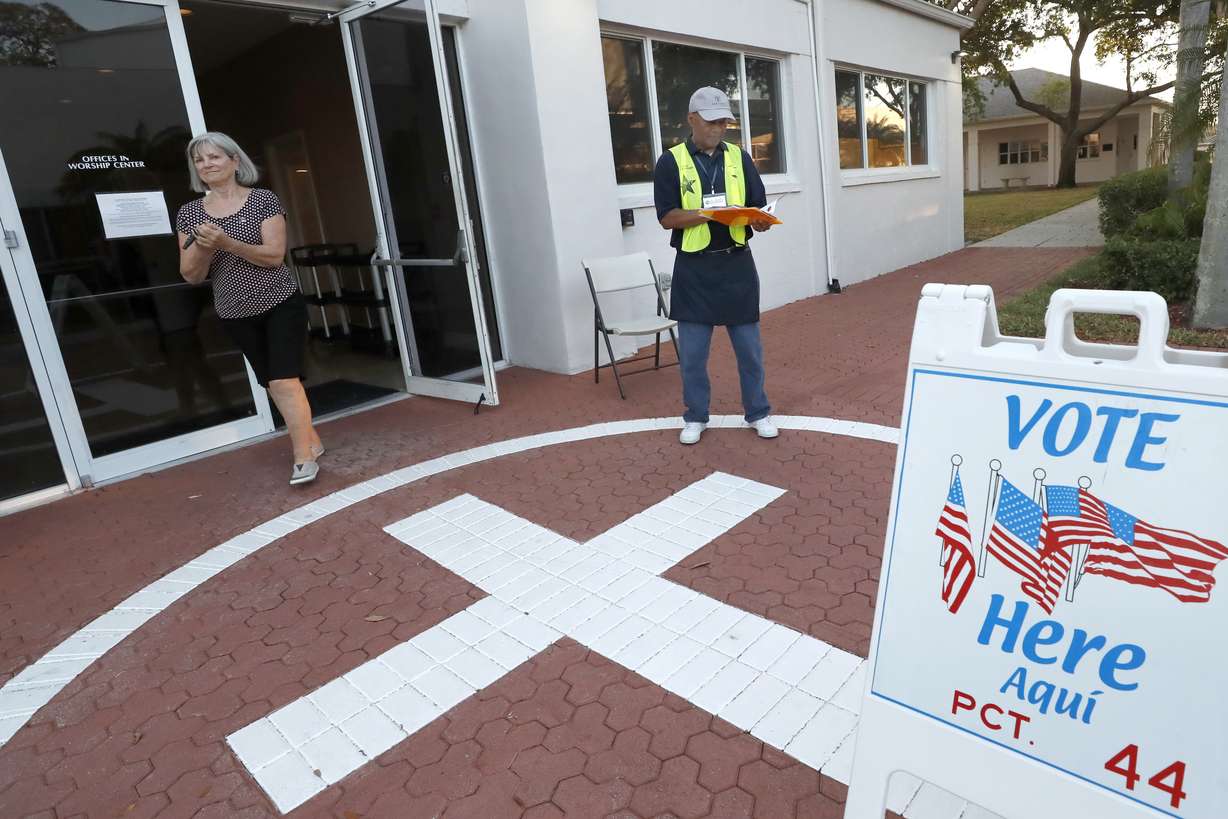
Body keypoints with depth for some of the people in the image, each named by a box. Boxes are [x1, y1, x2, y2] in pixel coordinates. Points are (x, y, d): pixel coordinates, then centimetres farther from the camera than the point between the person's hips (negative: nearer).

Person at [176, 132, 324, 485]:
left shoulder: (264, 200, -6)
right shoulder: (189, 213, 3)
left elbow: (275, 255, -15)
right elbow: (191, 275, 1)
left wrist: (228, 243, -27)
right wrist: (202, 247, -19)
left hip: (281, 305, -4)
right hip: (235, 315, 4)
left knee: (284, 381, -11)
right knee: (272, 383, 11)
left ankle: (303, 458, -4)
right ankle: (311, 440, 26)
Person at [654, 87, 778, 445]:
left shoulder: (739, 157, 8)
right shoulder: (671, 161, -1)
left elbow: (759, 208, 6)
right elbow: (667, 217, -7)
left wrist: (760, 221, -17)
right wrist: (706, 214, -22)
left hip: (737, 264, 2)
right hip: (694, 269, -2)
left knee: (749, 345, 9)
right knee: (692, 350, 5)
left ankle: (758, 412, 24)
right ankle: (695, 417, 21)